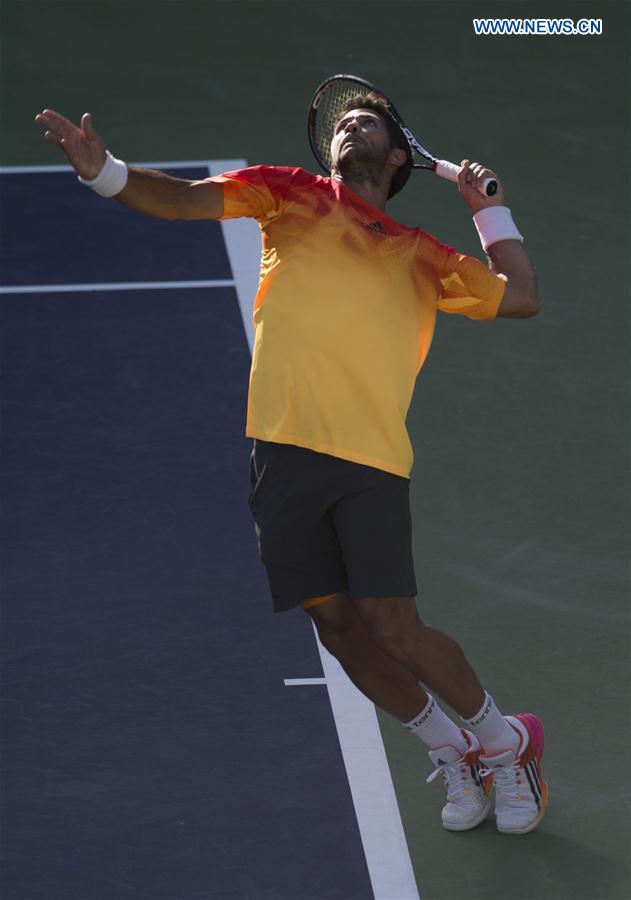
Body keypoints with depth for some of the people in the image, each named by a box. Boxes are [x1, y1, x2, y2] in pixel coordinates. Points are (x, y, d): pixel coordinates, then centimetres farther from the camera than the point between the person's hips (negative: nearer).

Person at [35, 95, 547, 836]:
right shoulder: (290, 195, 16)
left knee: (394, 628, -9)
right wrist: (103, 171, -11)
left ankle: (505, 744, 15)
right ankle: (455, 756, 23)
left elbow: (519, 299, 15)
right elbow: (182, 200, 6)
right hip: (284, 446, 1)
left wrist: (488, 208, 16)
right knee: (334, 622, 3)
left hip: (372, 455, -1)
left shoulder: (422, 256, 18)